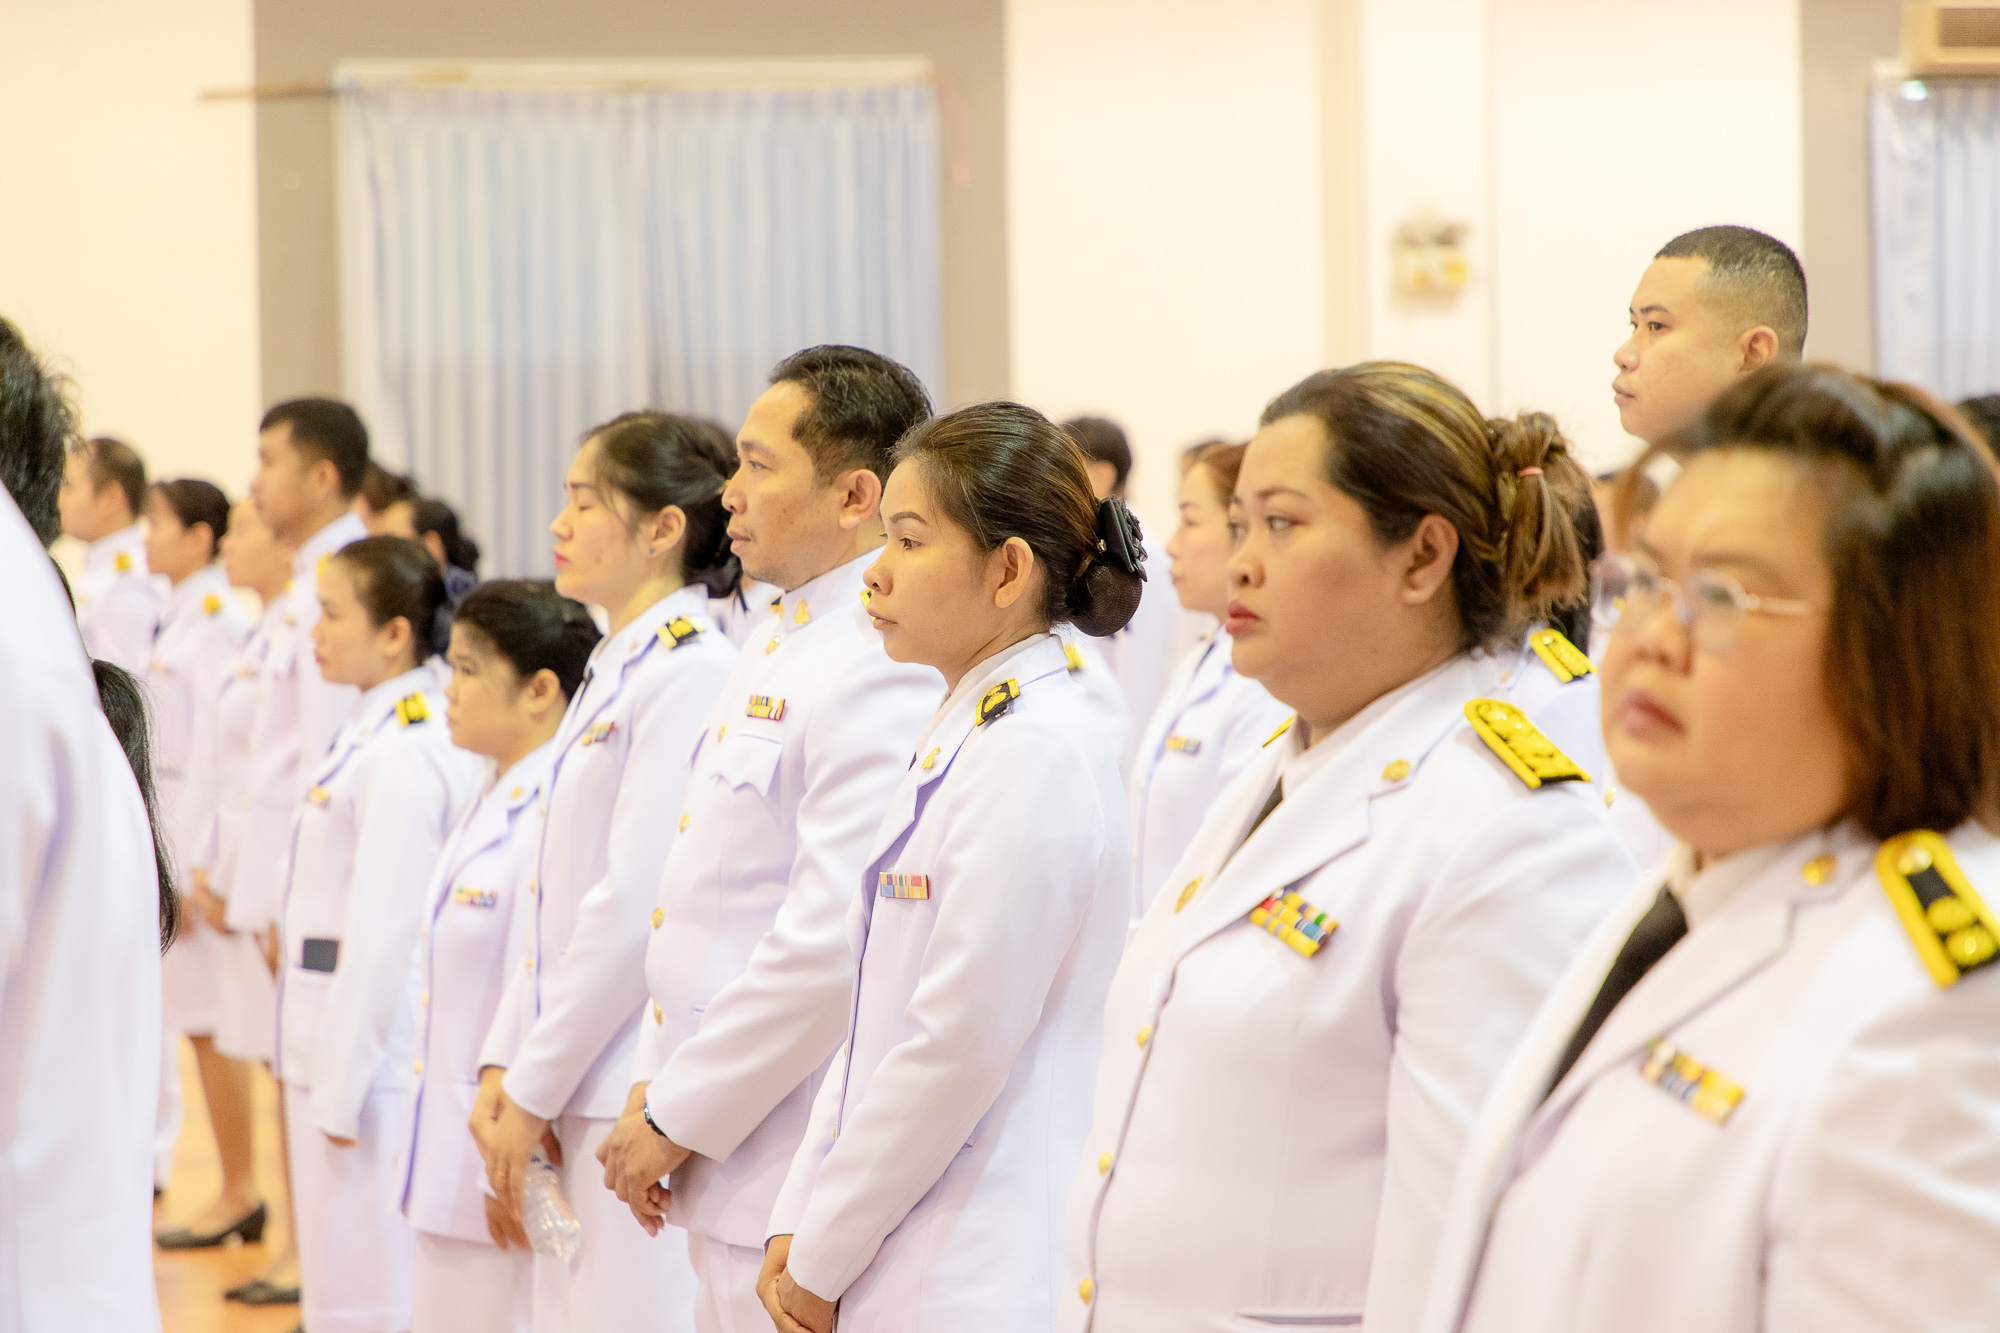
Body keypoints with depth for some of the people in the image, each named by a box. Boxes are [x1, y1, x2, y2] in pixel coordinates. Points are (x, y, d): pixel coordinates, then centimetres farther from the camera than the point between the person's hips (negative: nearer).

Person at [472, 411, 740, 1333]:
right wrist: (504, 1065, 9)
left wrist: (535, 1088, -13)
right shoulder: (611, 669, 15)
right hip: (577, 1096, 9)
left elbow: (636, 905, -18)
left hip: (642, 1096, -9)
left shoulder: (692, 672, -14)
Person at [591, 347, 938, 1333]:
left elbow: (834, 942, -23)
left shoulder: (882, 668, -18)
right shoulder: (780, 640, 15)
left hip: (796, 1184, -9)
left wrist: (678, 1121, -15)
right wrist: (656, 1086, 11)